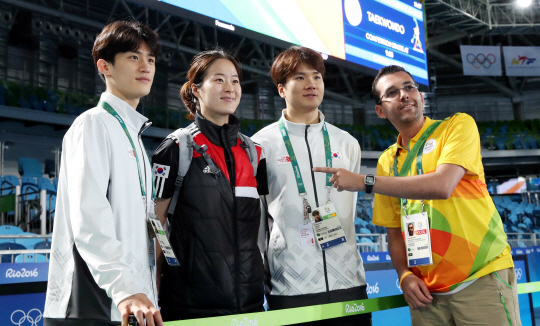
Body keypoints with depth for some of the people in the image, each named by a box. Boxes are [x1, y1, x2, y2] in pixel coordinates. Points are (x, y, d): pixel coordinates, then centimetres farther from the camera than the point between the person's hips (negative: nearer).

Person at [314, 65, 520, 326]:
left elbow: (442, 185, -19)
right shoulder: (387, 161, 10)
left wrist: (364, 182, -16)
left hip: (482, 278, -4)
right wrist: (405, 275, -3)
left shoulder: (458, 126, -2)